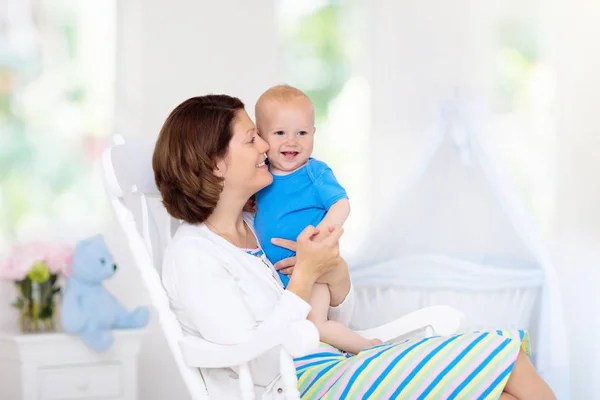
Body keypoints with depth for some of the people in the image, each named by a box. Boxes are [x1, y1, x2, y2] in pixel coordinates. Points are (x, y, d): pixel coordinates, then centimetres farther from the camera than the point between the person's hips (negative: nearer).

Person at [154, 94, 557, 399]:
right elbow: (257, 364, -17)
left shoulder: (253, 228, 18)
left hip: (337, 366, 8)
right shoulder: (190, 255, -8)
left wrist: (337, 275, -4)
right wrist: (305, 274, -17)